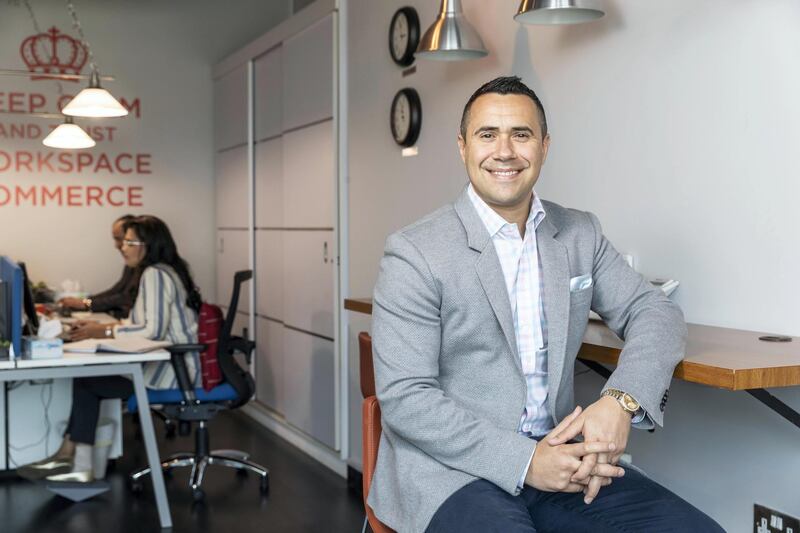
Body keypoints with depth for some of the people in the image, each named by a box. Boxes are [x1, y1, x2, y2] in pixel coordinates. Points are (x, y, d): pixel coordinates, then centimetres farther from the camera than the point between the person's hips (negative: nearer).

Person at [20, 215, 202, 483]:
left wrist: (104, 332, -14)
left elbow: (153, 330, -23)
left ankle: (74, 458, 11)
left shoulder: (155, 273, -16)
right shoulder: (164, 271, 15)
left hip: (172, 370, -9)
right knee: (88, 376, 3)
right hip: (168, 362, 9)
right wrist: (102, 325, 5)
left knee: (86, 380, -1)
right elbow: (145, 323, 16)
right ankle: (76, 463, 2)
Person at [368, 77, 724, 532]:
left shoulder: (581, 234, 8)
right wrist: (524, 461, -19)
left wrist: (622, 400, -13)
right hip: (452, 468, -4)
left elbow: (656, 312, 8)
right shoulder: (415, 253, -8)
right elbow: (405, 398, -11)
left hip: (559, 456, 5)